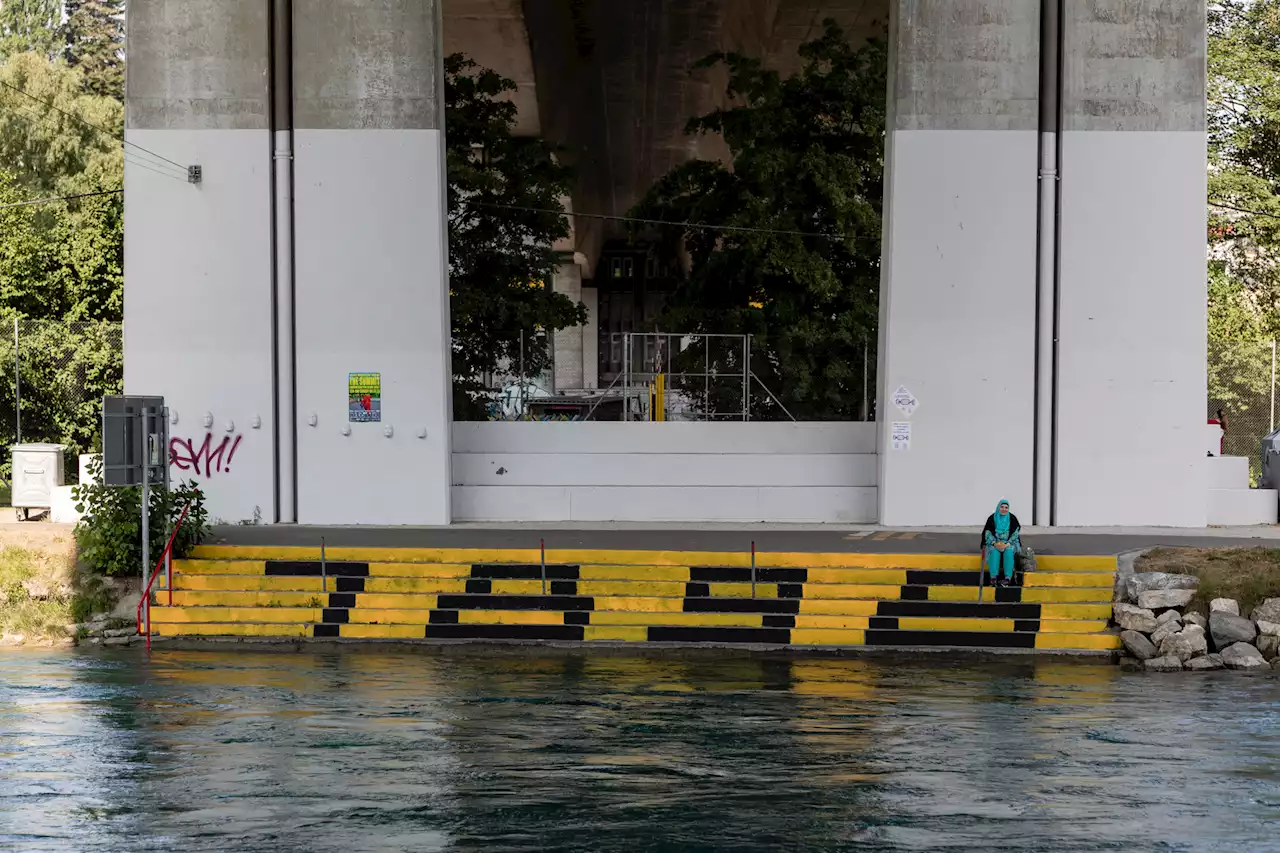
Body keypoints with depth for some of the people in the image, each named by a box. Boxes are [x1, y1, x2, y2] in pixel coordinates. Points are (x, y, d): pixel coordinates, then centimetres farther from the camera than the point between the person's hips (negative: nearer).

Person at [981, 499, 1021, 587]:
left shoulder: (1012, 518, -1)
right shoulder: (992, 518, -1)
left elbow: (1015, 533, -5)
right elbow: (988, 533, -4)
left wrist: (1007, 544, -20)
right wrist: (995, 544, -20)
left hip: (1009, 543, 0)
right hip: (995, 543, 0)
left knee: (1008, 551, -33)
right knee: (994, 551, -33)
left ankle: (1008, 577, -37)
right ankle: (994, 577, -37)